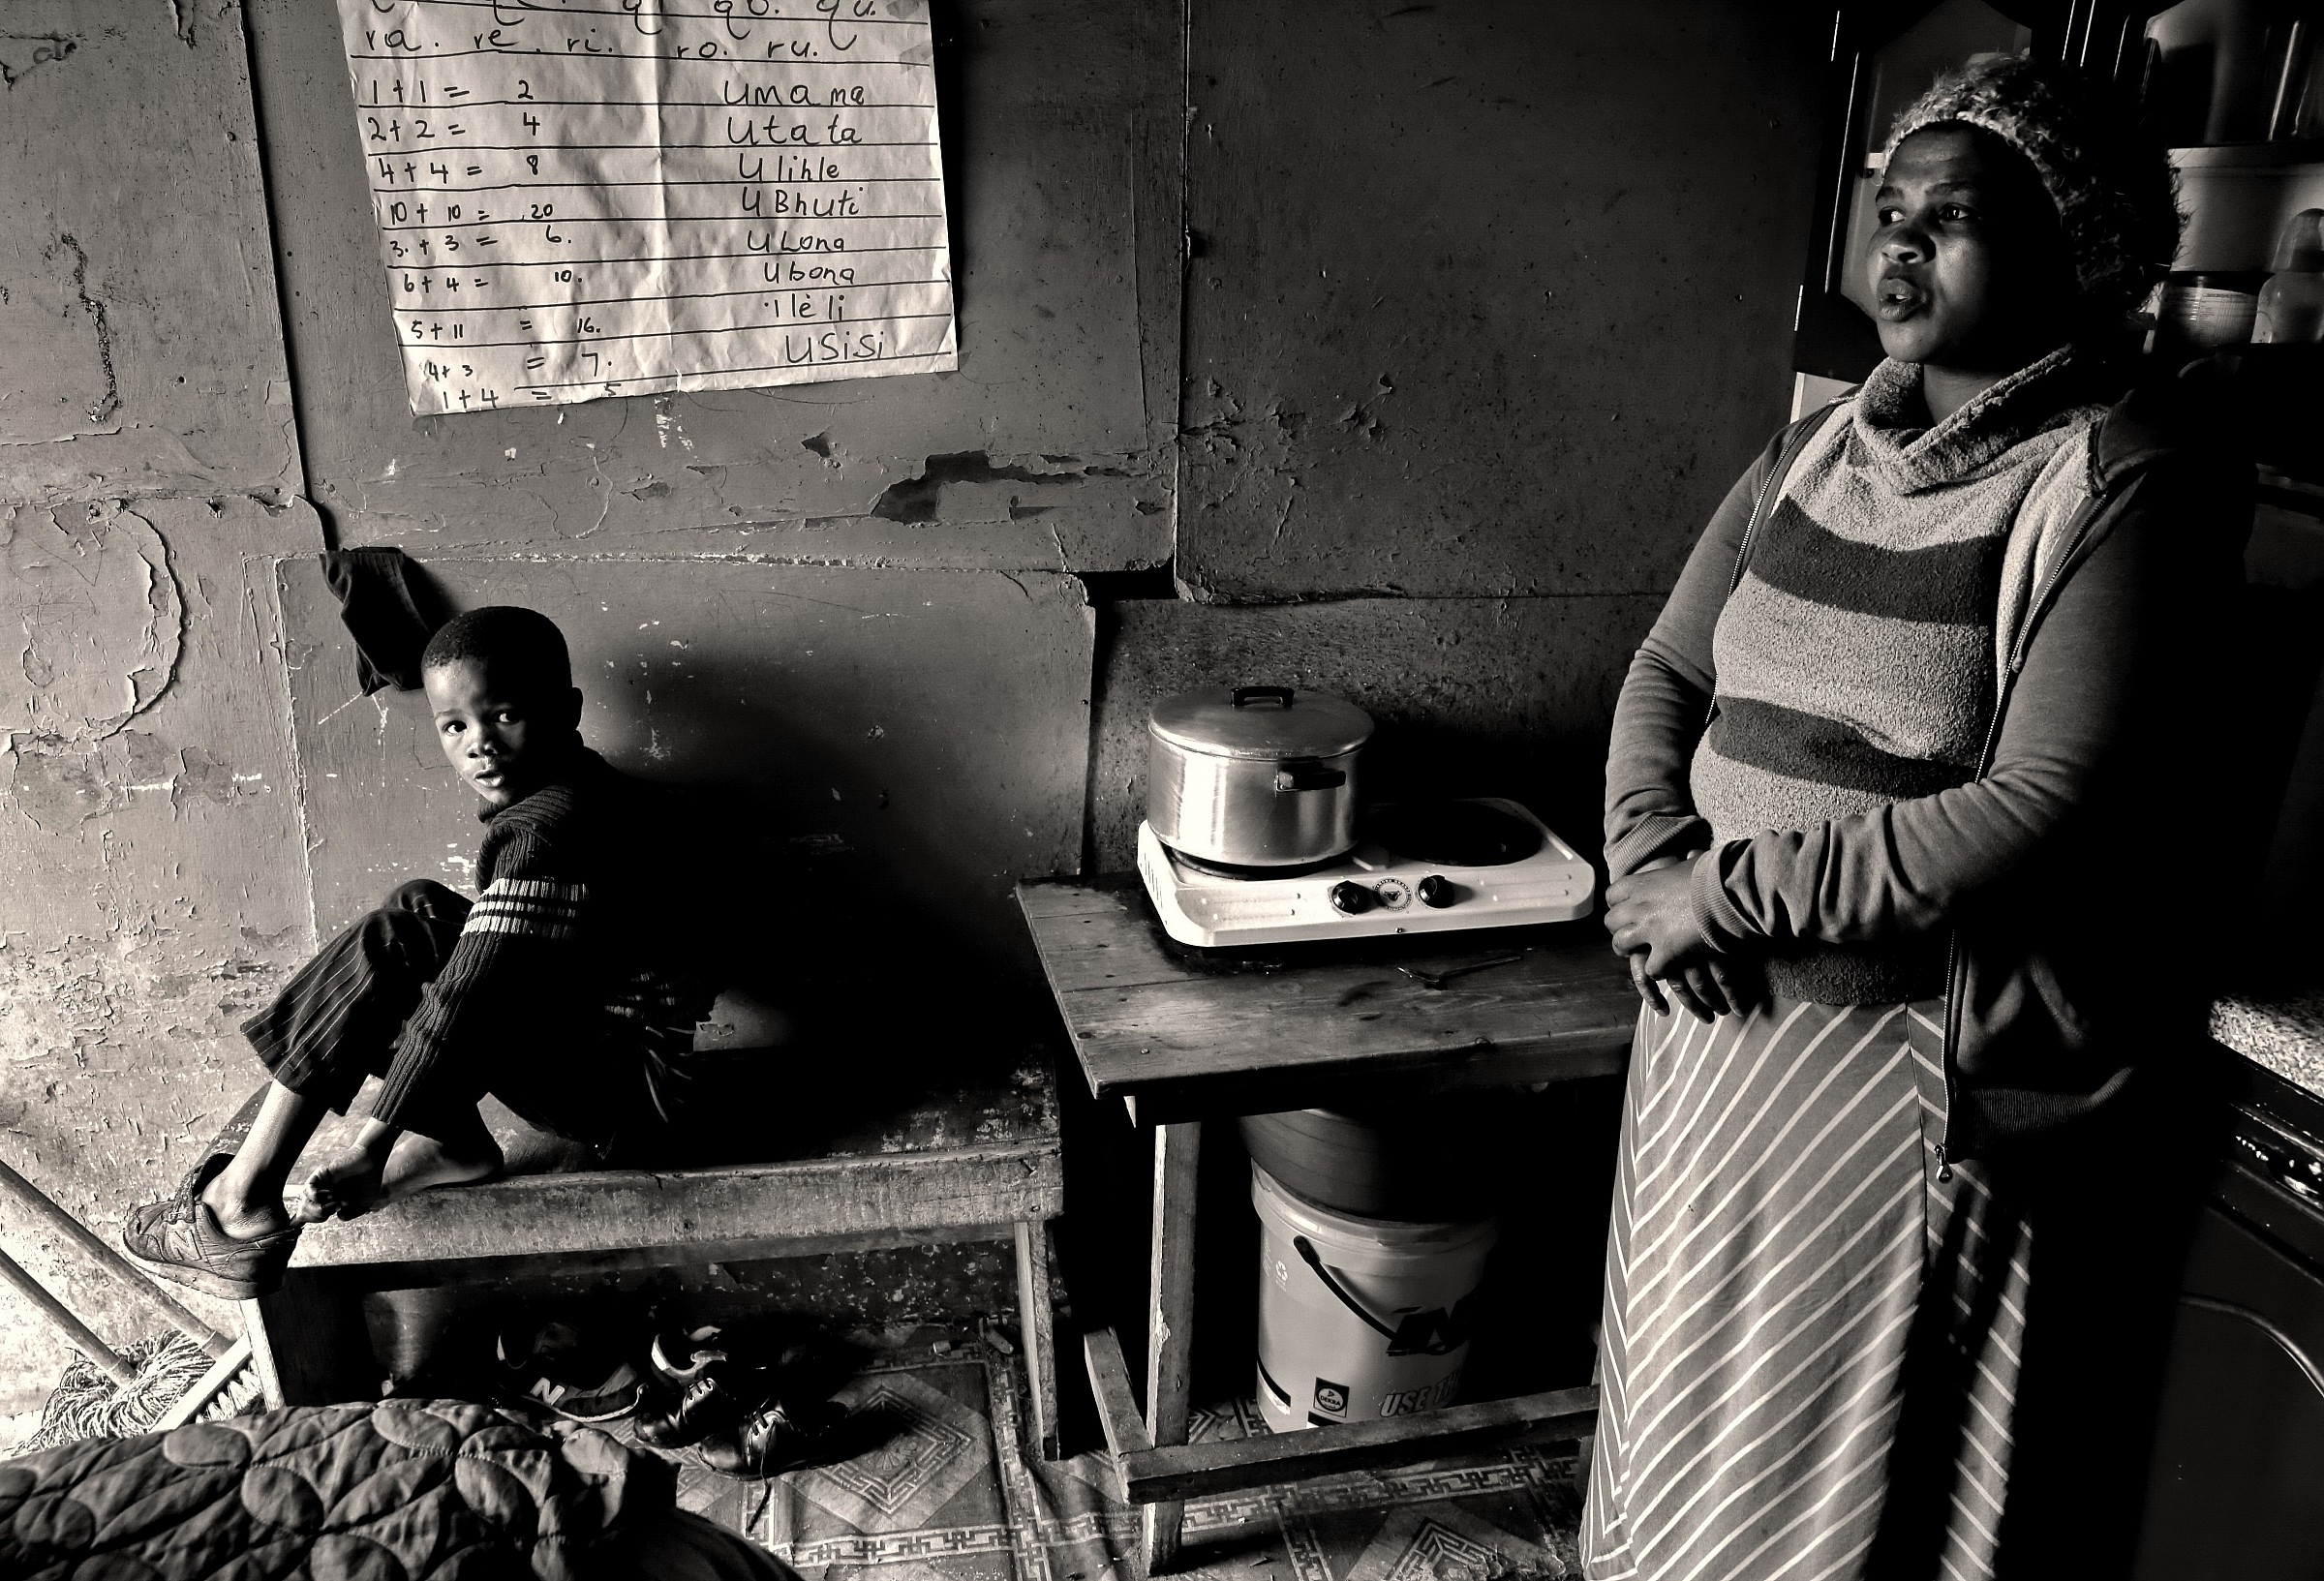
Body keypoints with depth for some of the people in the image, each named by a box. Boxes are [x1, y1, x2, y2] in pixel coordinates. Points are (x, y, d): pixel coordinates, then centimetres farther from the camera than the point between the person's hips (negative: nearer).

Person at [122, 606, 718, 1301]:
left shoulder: (548, 828, -24)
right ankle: (447, 1141, -1)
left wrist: (373, 1144, -22)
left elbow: (463, 996, -26)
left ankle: (247, 1196, -12)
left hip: (631, 1073, -10)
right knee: (419, 910, 9)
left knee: (403, 935, -19)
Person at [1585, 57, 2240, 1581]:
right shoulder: (1819, 451, 8)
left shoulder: (2124, 487, -12)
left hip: (1937, 1069, -6)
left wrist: (1733, 890, -19)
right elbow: (1670, 669, 8)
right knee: (1692, 1427, 23)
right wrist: (1651, 860, -10)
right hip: (1719, 1021, 6)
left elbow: (2053, 813, -22)